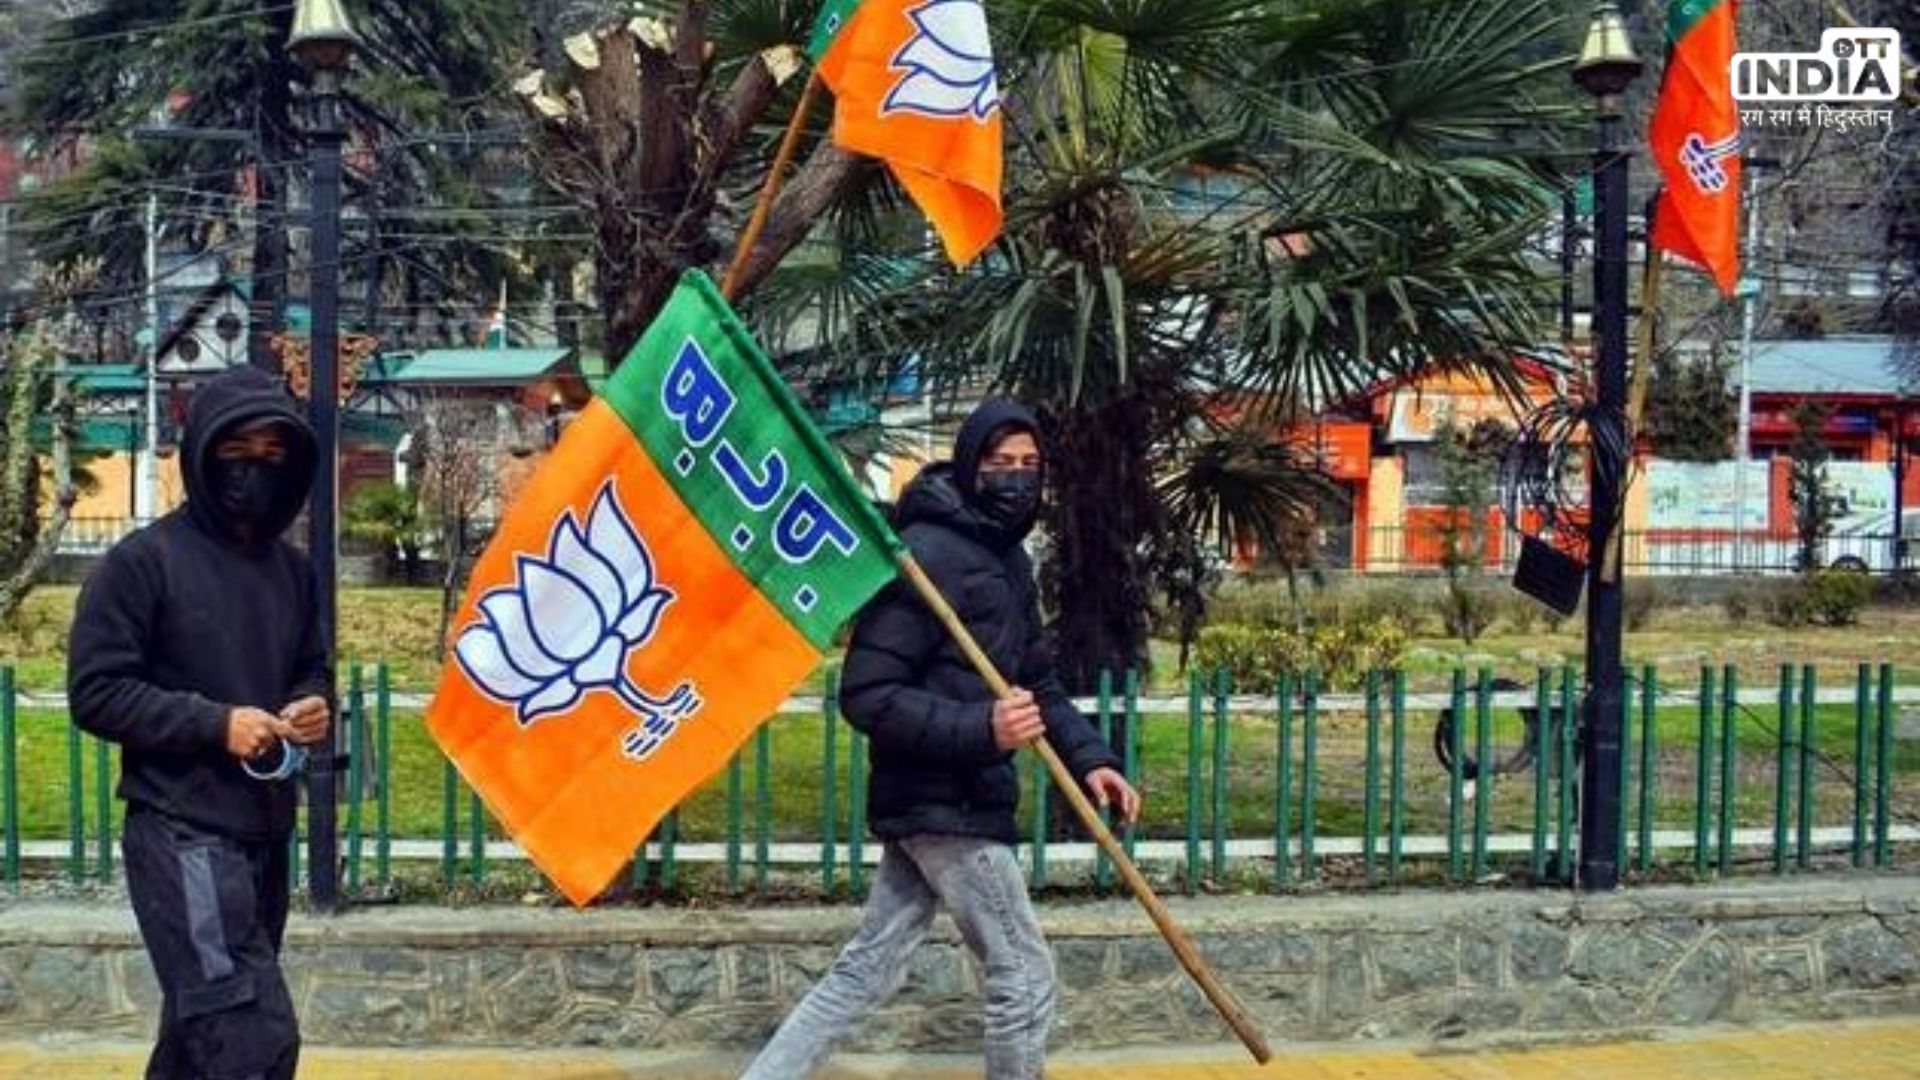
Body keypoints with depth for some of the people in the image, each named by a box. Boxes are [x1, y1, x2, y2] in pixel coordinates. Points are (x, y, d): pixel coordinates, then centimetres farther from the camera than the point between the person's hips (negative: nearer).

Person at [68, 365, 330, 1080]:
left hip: (264, 832, 7)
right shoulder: (144, 561, -7)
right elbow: (95, 691, -10)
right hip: (181, 834, -7)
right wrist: (216, 723, -19)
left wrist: (313, 706, -1)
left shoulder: (291, 568, 12)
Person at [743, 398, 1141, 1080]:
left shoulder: (1009, 558, 13)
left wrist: (1087, 756, 6)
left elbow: (1035, 681, 21)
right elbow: (865, 696, -22)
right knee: (1024, 978, 3)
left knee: (865, 973, 13)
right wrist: (980, 729, -31)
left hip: (940, 799, 9)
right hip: (945, 803, -9)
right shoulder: (927, 555, -18)